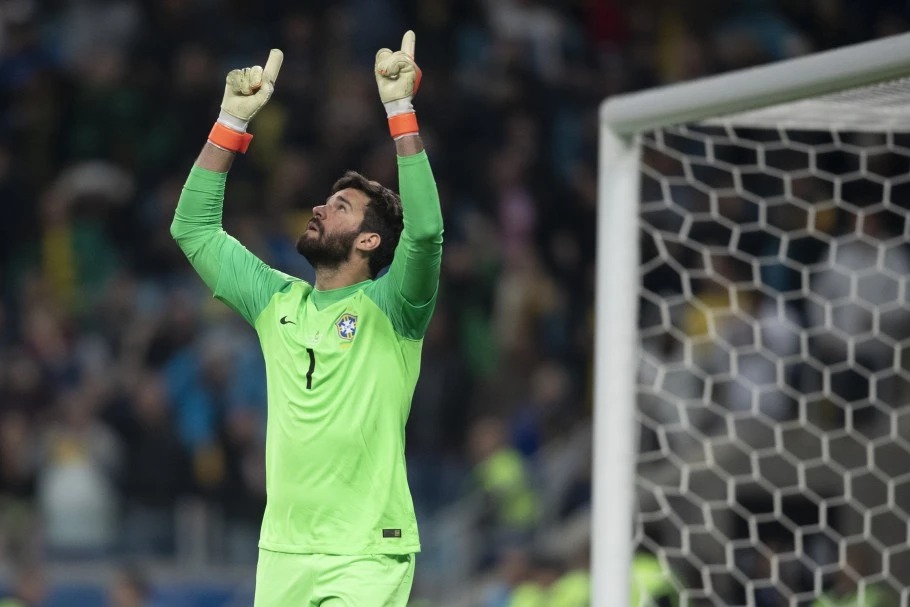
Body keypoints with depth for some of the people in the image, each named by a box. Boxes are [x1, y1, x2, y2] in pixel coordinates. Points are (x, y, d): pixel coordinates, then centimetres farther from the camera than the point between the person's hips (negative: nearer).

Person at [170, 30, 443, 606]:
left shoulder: (389, 308, -2)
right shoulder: (277, 302, 13)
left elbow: (424, 232, -21)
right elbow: (194, 230, 15)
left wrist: (400, 110, -24)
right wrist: (234, 120, 8)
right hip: (282, 552, 5)